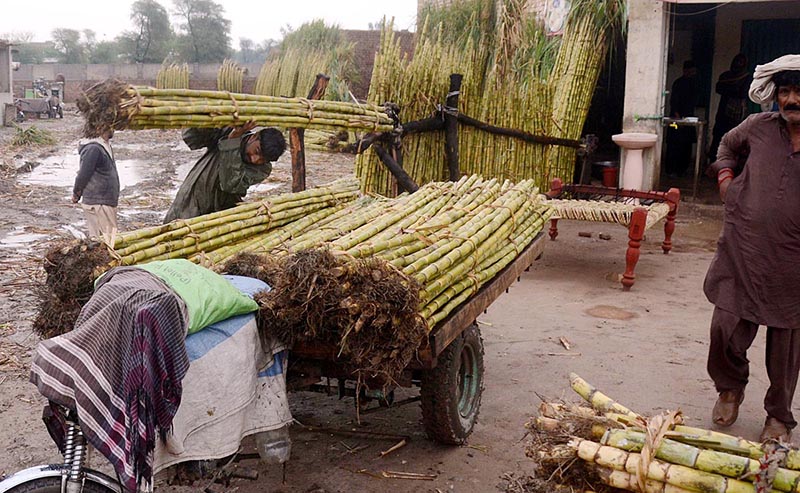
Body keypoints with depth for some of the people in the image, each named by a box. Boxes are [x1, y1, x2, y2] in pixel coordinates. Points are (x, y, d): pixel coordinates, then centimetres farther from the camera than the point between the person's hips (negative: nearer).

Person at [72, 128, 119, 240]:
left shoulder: (105, 145, 13)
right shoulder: (93, 148, -18)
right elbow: (83, 175, -16)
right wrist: (76, 195, -1)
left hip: (106, 201, 9)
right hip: (98, 203, -9)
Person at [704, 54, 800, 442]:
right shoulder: (759, 127, 1)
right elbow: (727, 145, 24)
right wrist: (725, 179, 9)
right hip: (742, 253, 2)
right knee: (726, 330, 3)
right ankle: (730, 387, 35)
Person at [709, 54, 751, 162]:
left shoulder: (747, 78, 5)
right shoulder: (726, 75, 16)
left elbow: (742, 94, -6)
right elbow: (717, 88, 2)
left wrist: (727, 89, 0)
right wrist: (734, 90, -7)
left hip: (737, 114, -4)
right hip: (723, 112, 4)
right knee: (717, 137, -5)